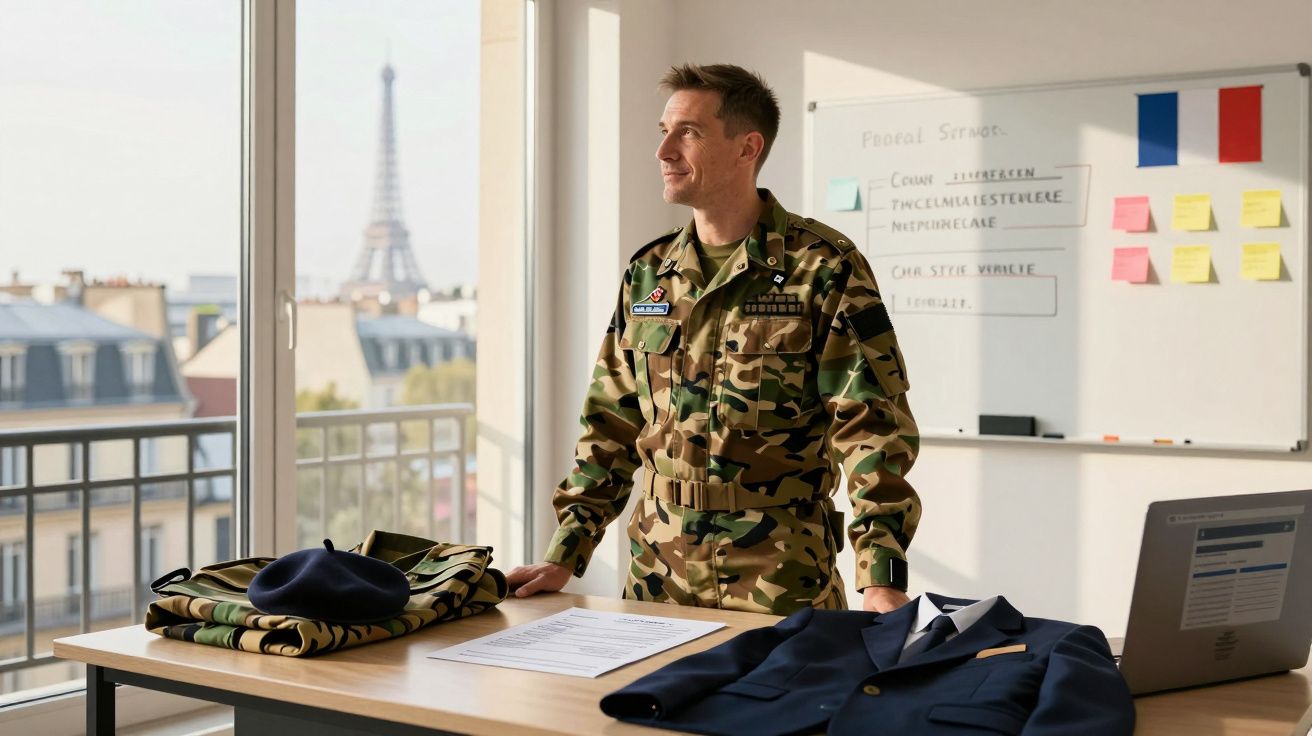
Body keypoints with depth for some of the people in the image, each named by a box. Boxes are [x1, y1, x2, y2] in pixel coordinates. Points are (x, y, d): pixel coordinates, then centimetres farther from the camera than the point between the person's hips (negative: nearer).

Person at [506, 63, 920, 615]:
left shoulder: (825, 269, -9)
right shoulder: (648, 272, 7)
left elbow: (871, 428, -14)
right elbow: (613, 425, 11)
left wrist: (881, 580, -22)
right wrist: (565, 555, 6)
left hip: (783, 587, -5)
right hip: (657, 578, 5)